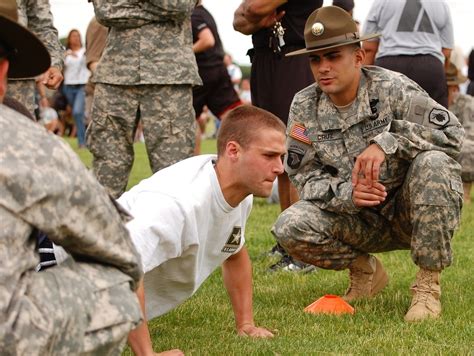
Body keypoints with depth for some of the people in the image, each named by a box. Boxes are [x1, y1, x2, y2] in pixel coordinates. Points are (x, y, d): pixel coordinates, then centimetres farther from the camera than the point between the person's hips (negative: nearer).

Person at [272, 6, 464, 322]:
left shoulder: (391, 88, -14)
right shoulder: (304, 107, -3)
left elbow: (452, 132, -24)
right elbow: (305, 177, -5)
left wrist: (387, 142, -36)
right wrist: (346, 194, -26)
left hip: (411, 211, -2)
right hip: (361, 221, 3)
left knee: (432, 163, -33)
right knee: (290, 228, -22)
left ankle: (428, 285, -19)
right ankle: (365, 270, 7)